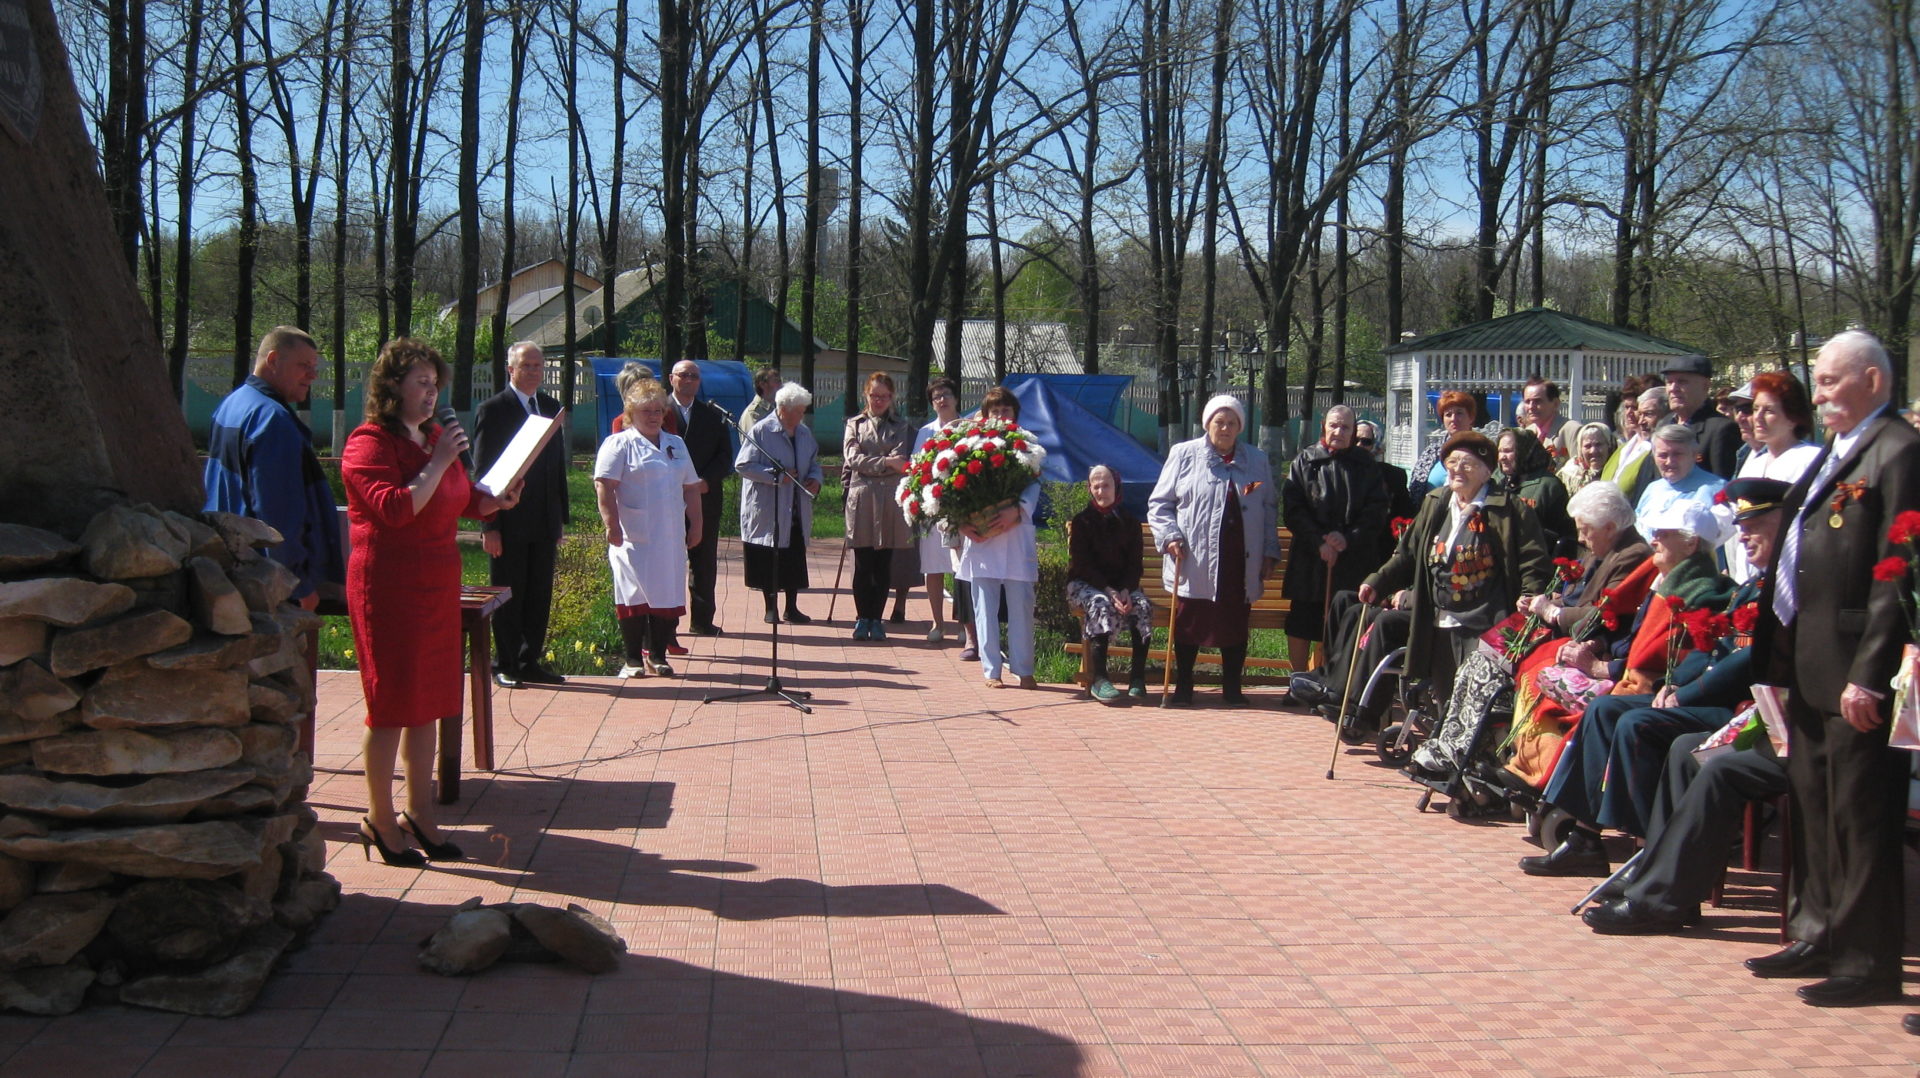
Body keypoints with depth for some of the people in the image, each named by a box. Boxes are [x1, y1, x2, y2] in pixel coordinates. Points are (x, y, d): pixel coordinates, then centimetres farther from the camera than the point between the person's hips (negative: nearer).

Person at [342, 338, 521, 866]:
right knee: (392, 703, -2)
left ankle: (420, 812, 19)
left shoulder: (435, 437, 14)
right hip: (389, 586, -8)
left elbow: (462, 501, 24)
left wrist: (497, 500, 4)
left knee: (428, 702, 10)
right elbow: (396, 508, -24)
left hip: (437, 584, 8)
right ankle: (379, 818, 9)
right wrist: (438, 462, -22)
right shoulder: (369, 444, -11)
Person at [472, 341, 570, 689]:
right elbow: (482, 471, -8)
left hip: (544, 521, 6)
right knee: (508, 595, 3)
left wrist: (561, 516, 13)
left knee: (540, 595, 9)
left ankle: (531, 661, 18)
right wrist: (489, 525, -13)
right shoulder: (492, 410, -5)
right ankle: (505, 666, 12)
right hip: (509, 521, -6)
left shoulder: (552, 407, 13)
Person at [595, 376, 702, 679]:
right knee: (634, 597, -2)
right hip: (633, 538, -5)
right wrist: (612, 524, -19)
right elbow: (604, 486, -11)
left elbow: (691, 488, 20)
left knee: (668, 595, 4)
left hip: (670, 538, 5)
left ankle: (657, 655, 14)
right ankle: (632, 659, 5)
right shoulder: (619, 444, -1)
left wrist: (696, 524, 14)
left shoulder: (676, 445, 17)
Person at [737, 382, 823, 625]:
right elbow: (743, 465, -13)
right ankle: (770, 608, 13)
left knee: (795, 561, 4)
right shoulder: (761, 431, -9)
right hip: (767, 511, -5)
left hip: (797, 511, 5)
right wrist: (777, 476, -15)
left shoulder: (804, 433, 11)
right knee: (769, 562, 2)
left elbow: (814, 463, 22)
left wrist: (815, 479, 0)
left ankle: (792, 608, 13)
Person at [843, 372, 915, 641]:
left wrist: (868, 465, -8)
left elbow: (900, 461, -2)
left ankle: (876, 619, 9)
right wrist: (885, 462, -8)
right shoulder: (855, 424, 13)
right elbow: (852, 458, 0)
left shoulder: (901, 427, 13)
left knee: (883, 565, 2)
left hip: (889, 500, 0)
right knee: (863, 565, -1)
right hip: (861, 498, 0)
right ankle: (862, 618, 7)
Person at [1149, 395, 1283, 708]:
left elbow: (1270, 509, 17)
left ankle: (1232, 688, 15)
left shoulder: (1257, 460, 14)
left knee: (1235, 624, 5)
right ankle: (1183, 687, 14)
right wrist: (1169, 536, -9)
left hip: (1240, 562, 2)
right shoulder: (1184, 455, 5)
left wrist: (1270, 553, 9)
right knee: (1188, 623, 2)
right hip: (1194, 563, -2)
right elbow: (1159, 503, 6)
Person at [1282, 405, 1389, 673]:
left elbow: (1377, 510, 1)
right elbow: (1293, 509, -3)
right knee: (1299, 627, 3)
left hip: (1355, 559, 0)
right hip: (1310, 561, 0)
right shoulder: (1305, 461, 4)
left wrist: (1349, 538, -12)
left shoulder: (1365, 464, 7)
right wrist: (1318, 543, -13)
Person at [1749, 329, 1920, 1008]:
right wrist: (1779, 660, 15)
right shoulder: (1833, 455, 19)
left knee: (1861, 818, -3)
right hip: (1810, 670, 10)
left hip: (1855, 673, -10)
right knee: (1813, 808, 16)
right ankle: (1822, 936, 27)